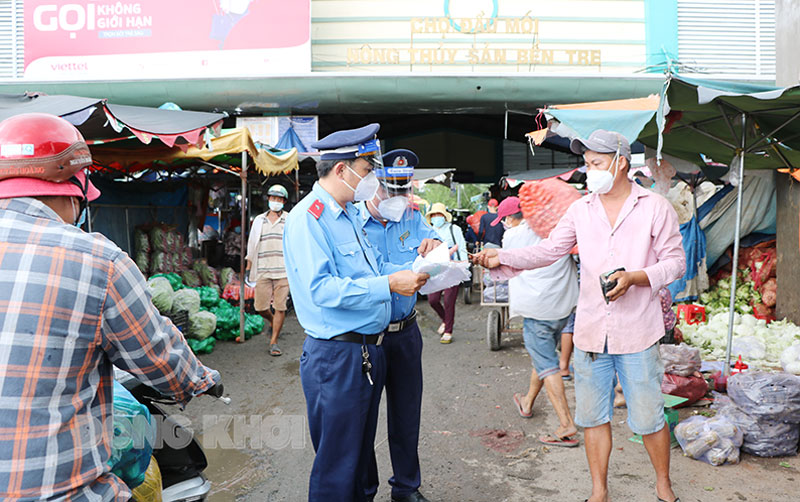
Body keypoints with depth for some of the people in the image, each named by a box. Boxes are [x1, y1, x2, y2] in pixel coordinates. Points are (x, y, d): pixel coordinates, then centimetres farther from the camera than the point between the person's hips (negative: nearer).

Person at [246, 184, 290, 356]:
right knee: (260, 306, 2)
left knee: (280, 307, -3)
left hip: (283, 271, -2)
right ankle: (272, 320, 35)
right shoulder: (259, 220, 13)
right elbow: (251, 246, 16)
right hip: (262, 271, 2)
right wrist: (248, 269, 12)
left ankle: (274, 341, 8)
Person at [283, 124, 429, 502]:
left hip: (369, 350, 9)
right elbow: (322, 289, -26)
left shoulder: (350, 214, 14)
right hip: (337, 356, -9)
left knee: (361, 452, 22)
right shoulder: (307, 217, -16)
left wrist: (409, 273, 2)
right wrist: (389, 284, -24)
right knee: (337, 462, 4)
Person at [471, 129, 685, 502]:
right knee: (592, 416, 12)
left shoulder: (656, 208, -1)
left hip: (637, 334, -3)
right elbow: (549, 249, 0)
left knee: (648, 418, 7)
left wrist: (633, 278, -17)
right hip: (590, 331, 3)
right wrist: (502, 257, -15)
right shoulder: (580, 209, 7)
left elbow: (675, 262, 0)